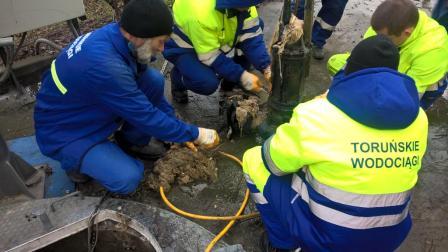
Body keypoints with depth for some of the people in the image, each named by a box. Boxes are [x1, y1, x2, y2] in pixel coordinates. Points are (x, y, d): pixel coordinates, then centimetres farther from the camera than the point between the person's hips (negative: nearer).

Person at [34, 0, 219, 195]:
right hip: (63, 133, -7)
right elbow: (146, 116, -28)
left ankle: (131, 143, 8)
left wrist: (178, 132, 3)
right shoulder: (105, 65, -38)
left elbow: (150, 90, 1)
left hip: (91, 108, 8)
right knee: (127, 179, -23)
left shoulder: (116, 34, -12)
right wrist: (194, 134, -16)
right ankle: (74, 160, 5)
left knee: (154, 80, -10)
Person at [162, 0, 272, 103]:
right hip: (183, 47, -6)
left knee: (257, 26, -11)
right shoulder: (201, 12, -38)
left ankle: (232, 81, 2)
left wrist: (266, 67, -27)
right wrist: (242, 76, -31)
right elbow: (210, 56, -31)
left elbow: (251, 35, -18)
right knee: (208, 83, -33)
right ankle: (178, 76, 3)